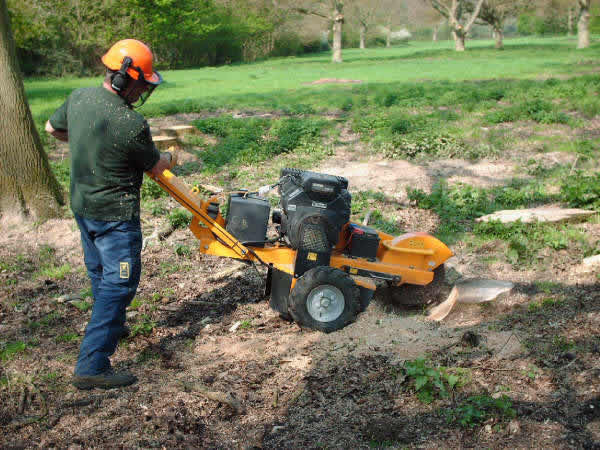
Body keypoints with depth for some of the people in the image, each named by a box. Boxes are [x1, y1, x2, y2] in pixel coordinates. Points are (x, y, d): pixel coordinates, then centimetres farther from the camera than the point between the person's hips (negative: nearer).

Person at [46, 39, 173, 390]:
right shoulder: (132, 124, -26)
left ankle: (110, 328, 47)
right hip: (115, 214, -8)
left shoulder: (79, 98, -4)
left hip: (82, 204, 9)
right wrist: (170, 157, 13)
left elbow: (53, 128, 16)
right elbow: (155, 167, -9)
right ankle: (92, 367, -3)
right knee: (119, 283, -2)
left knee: (100, 272, 25)